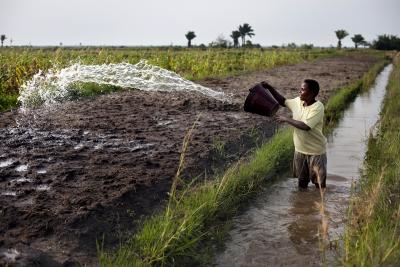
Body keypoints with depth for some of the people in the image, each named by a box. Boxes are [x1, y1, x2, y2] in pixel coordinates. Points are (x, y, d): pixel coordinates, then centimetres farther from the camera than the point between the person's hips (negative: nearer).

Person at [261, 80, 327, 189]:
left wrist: (286, 119, -22)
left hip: (316, 152, -6)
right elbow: (283, 101, 15)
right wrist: (269, 88, 4)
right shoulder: (297, 101, -2)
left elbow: (306, 126, -32)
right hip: (300, 150, 6)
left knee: (319, 184, 8)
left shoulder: (318, 107, -23)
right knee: (302, 182, 21)